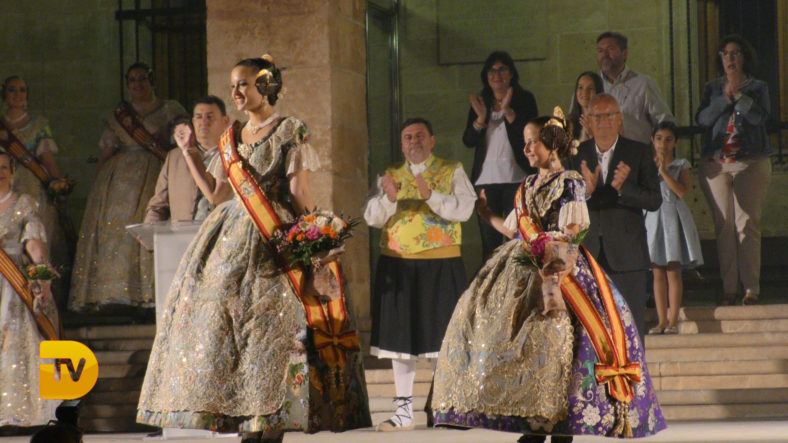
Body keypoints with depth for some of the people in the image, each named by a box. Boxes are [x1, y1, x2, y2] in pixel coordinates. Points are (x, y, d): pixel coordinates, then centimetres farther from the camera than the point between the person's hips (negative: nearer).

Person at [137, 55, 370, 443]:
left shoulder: (290, 131, -1)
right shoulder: (231, 137, 16)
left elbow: (299, 189, -5)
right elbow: (217, 191, 14)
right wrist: (190, 153, 11)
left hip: (275, 240, -6)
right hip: (231, 235, 6)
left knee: (272, 320, -10)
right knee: (216, 314, -2)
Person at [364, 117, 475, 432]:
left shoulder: (452, 172, 5)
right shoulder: (390, 176, 13)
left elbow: (464, 209, -10)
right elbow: (372, 218, 3)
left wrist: (431, 195, -24)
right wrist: (389, 198, -17)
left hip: (441, 266, -3)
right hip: (397, 267, 3)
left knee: (444, 335, -2)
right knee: (401, 335, 4)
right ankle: (404, 412, 11)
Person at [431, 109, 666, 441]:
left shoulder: (570, 183, -3)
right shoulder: (528, 186, 19)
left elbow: (573, 235, -11)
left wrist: (558, 271, -23)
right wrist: (485, 214, 27)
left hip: (559, 266, -8)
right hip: (525, 270, 8)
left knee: (553, 333, -17)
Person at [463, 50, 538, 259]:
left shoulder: (524, 99, 4)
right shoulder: (480, 102, 13)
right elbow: (468, 141, 6)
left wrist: (508, 111, -18)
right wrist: (480, 119, -12)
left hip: (516, 178, -3)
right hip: (485, 178, 3)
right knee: (489, 240, 2)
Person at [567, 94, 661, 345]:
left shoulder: (639, 154, 1)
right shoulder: (576, 155, 7)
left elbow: (655, 201, -6)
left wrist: (623, 187, -23)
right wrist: (586, 190, -21)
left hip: (627, 257, -2)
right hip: (588, 254, 2)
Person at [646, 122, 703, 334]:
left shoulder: (681, 165, 3)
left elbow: (682, 191, -12)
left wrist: (664, 171, -16)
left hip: (674, 218, -2)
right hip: (653, 217, 2)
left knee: (673, 271, -5)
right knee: (658, 272, 3)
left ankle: (673, 320, -3)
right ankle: (662, 320, 7)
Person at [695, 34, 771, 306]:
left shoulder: (757, 87, 9)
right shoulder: (713, 88, 15)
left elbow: (759, 116, -9)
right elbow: (702, 118, 0)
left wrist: (738, 94, -16)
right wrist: (726, 98, -10)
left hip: (750, 163, -2)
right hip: (716, 163, 2)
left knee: (747, 224, -8)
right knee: (724, 225, -1)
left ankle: (751, 288, -7)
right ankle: (729, 287, 3)